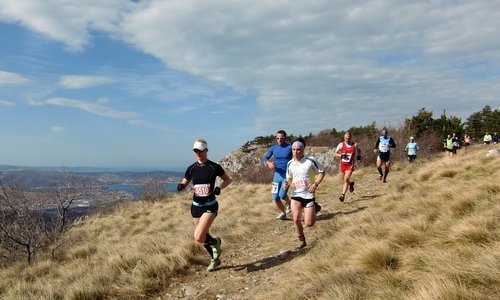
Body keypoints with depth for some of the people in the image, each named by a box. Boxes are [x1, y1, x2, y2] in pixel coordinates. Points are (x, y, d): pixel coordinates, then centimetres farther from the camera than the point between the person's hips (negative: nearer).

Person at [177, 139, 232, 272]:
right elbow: (184, 183, 11)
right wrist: (180, 186, -13)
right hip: (196, 206, 5)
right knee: (204, 237, 15)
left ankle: (215, 242, 14)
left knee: (199, 237, -19)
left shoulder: (214, 167, -9)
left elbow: (228, 179, 4)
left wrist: (219, 187, -15)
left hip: (210, 206, -5)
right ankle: (215, 259, 38)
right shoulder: (191, 169, 0)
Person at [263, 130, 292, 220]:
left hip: (287, 175, -4)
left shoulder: (290, 147, -7)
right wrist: (269, 163, -18)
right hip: (277, 174, 4)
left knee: (282, 195, -17)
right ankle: (282, 213, 27)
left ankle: (289, 203, 17)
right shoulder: (273, 148, 3)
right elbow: (265, 158, 5)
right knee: (275, 197, 4)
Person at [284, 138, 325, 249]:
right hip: (296, 195, 4)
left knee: (309, 223, -2)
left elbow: (322, 172, -2)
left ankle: (315, 208, 30)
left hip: (308, 195, -3)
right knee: (296, 219, -7)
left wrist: (315, 184, -16)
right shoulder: (290, 164, 3)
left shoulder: (310, 160, -11)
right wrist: (287, 184, -7)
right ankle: (302, 241, 15)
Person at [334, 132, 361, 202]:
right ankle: (350, 184, 50)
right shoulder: (341, 145, -2)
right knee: (344, 180, 16)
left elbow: (359, 150, 20)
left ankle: (343, 195, -15)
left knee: (346, 179, -17)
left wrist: (359, 155, 1)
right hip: (342, 165, 3)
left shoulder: (355, 145, -2)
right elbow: (335, 153, 2)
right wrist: (340, 155, -16)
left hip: (350, 165, -3)